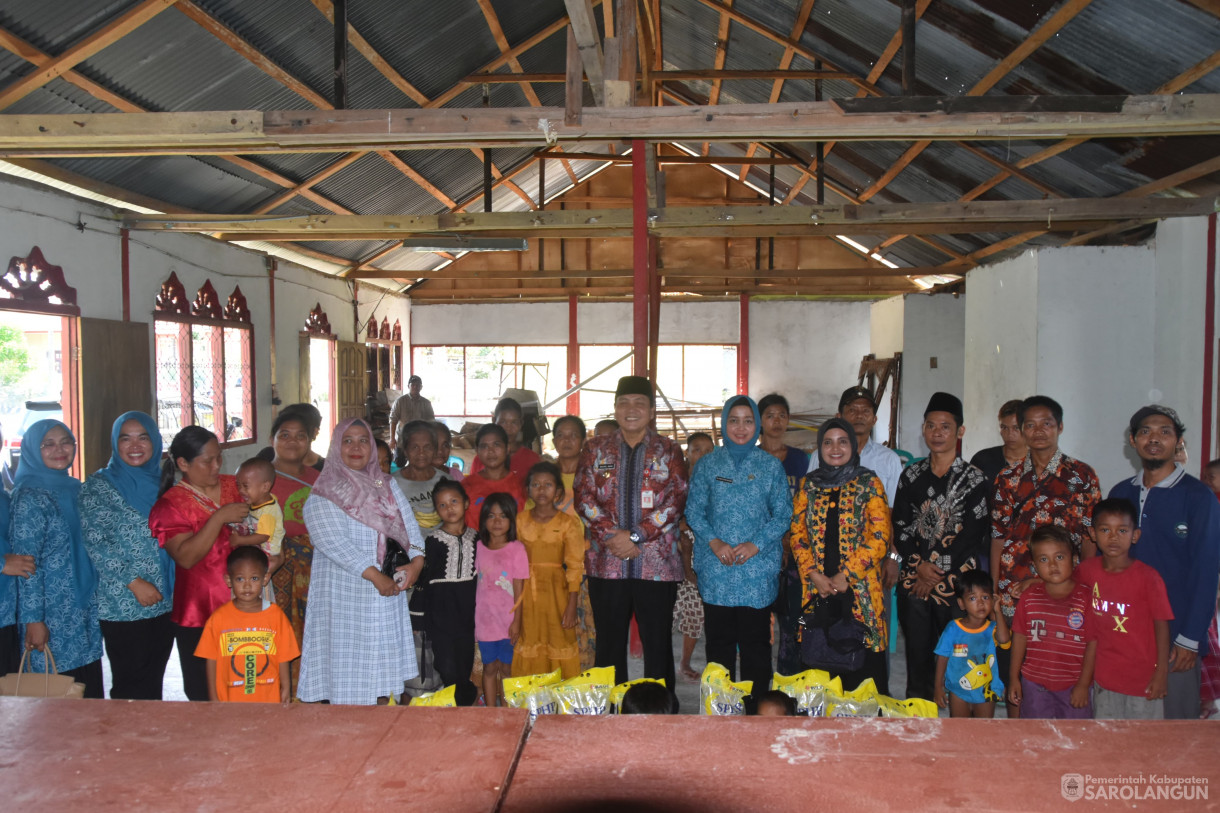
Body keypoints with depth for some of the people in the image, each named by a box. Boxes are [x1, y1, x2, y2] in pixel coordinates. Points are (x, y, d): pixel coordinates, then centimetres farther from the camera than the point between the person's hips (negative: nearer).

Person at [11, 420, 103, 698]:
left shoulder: (75, 489, 11)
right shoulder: (30, 497, -10)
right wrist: (33, 620, -16)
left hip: (85, 617, 7)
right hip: (51, 618, -7)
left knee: (90, 693, 9)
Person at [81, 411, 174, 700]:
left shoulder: (162, 482, 11)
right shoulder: (99, 485, -4)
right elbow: (94, 541, -11)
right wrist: (133, 581, -16)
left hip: (164, 600, 5)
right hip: (123, 605, -5)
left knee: (154, 681, 12)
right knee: (130, 686, 1)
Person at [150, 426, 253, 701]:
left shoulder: (234, 486, 8)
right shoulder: (171, 504, -4)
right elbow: (186, 557, -17)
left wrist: (243, 540, -6)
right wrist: (220, 517, -22)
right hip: (198, 615, -3)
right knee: (203, 692, 5)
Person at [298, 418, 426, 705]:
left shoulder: (387, 485, 14)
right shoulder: (323, 496, -6)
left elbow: (408, 524, 7)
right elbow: (334, 544, -17)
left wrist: (417, 560, -11)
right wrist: (375, 576, -22)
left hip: (388, 590, 5)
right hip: (346, 594, -5)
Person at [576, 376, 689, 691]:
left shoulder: (669, 451, 6)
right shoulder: (596, 449, 10)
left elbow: (678, 499, -4)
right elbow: (584, 496, 2)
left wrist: (636, 536, -13)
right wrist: (611, 534, -12)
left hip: (657, 562, -1)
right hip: (607, 563, 2)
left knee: (658, 642, 4)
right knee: (609, 644, 8)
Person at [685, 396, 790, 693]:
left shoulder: (771, 466, 5)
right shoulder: (708, 464, 7)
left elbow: (784, 515, 3)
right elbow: (693, 510, 5)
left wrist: (755, 545, -11)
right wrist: (714, 542, -11)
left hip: (758, 569, -1)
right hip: (716, 570, 1)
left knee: (755, 641, 3)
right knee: (719, 641, 6)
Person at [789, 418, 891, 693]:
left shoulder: (869, 483, 1)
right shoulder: (809, 484, 11)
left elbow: (880, 538, -5)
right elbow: (797, 533, 8)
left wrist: (845, 576, -10)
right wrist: (814, 575, -5)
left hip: (859, 590, -2)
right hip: (817, 589, 3)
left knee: (863, 663, -3)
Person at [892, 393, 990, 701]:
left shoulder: (975, 480, -1)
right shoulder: (911, 476, 9)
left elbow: (973, 536, -6)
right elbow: (900, 527, 8)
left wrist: (937, 574, -8)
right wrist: (919, 564, -7)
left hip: (955, 583, -3)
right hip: (913, 582, 3)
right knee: (917, 652, 8)